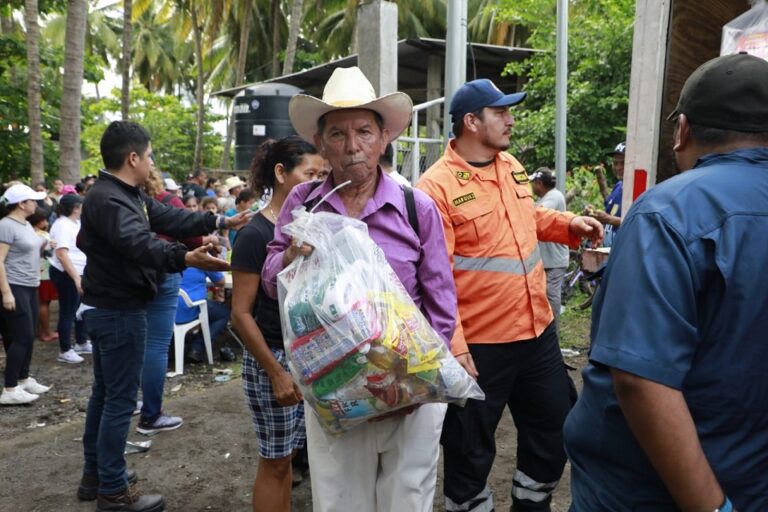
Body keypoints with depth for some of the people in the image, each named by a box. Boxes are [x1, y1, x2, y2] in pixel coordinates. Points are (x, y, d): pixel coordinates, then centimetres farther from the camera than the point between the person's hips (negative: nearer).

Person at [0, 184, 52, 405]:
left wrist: (43, 245, 10)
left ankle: (24, 380, 25)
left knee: (28, 337, 14)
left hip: (30, 287, 9)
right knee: (22, 337, -10)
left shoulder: (26, 224, 13)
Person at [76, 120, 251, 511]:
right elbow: (139, 243, -40)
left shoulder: (129, 195, 9)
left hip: (110, 309, 11)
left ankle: (94, 476, 32)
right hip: (118, 312, -11)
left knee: (104, 392, 18)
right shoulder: (107, 199, -23)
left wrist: (220, 222, 10)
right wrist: (185, 258, -54)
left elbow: (171, 218, 10)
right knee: (120, 399, -2)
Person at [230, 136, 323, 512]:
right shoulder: (255, 234, -14)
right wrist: (277, 373, -18)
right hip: (271, 358, -6)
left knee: (287, 454, 17)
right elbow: (241, 315, -16)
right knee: (275, 460, 6)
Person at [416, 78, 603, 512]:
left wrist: (569, 225, 7)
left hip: (538, 332, 8)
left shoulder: (512, 166, 7)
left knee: (555, 432, 23)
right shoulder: (437, 187, -17)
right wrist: (453, 348, -24)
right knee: (470, 452, 11)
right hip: (480, 345, -7)